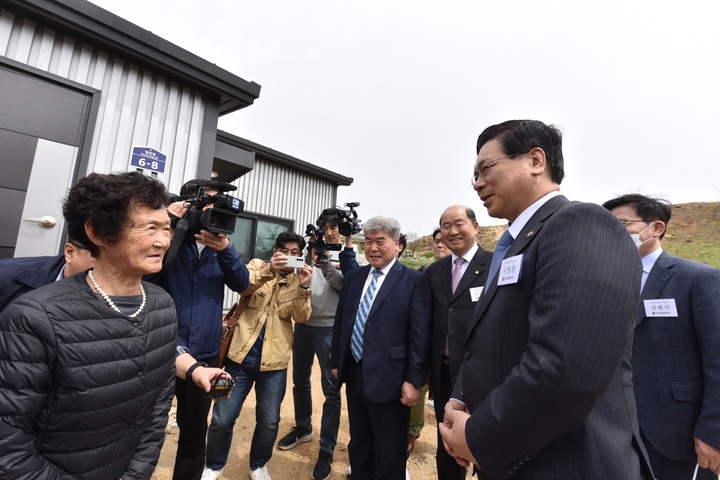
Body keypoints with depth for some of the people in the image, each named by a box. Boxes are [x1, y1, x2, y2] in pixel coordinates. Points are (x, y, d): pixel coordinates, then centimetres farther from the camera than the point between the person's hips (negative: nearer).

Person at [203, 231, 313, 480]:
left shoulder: (298, 282, 2)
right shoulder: (257, 265, 2)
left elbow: (301, 318, -10)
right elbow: (242, 287, -19)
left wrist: (303, 286, -25)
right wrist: (269, 270, -35)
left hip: (274, 361, 1)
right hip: (241, 354, 0)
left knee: (269, 421, 12)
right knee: (222, 418, 8)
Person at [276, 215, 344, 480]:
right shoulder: (314, 250, 9)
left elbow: (344, 285, -14)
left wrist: (325, 264, -27)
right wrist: (309, 255, -14)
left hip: (329, 328, -5)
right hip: (303, 324, 5)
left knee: (330, 388, 4)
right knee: (300, 381, 19)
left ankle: (326, 450, 20)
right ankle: (303, 428, 42)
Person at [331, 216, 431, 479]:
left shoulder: (414, 281, -10)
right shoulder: (353, 277, 5)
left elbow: (420, 335, -12)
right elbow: (340, 323, 11)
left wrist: (414, 380, -13)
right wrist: (336, 362, 12)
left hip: (389, 380, -5)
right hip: (354, 376, 5)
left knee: (390, 457, 15)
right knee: (358, 447, 25)